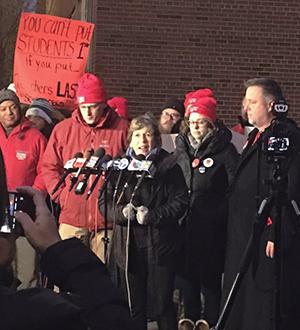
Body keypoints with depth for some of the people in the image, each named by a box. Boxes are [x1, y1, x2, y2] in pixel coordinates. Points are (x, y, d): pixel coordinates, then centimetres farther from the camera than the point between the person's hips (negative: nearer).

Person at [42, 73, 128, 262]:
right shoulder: (63, 129, 8)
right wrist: (61, 195, 3)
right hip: (71, 218, 2)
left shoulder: (122, 129, 1)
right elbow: (49, 167, 13)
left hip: (107, 220, -2)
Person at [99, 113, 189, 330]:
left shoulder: (168, 165, -1)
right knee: (133, 306, 10)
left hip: (160, 245, -2)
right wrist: (121, 211, -14)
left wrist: (153, 215, -18)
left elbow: (180, 202, -5)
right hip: (129, 246, 3)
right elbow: (104, 201, 6)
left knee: (163, 304, 6)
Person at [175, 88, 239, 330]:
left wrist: (220, 212, -12)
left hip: (212, 224, -5)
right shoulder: (181, 147, 11)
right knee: (188, 267, 9)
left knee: (210, 270, 1)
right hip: (185, 220, 5)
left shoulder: (225, 150, -5)